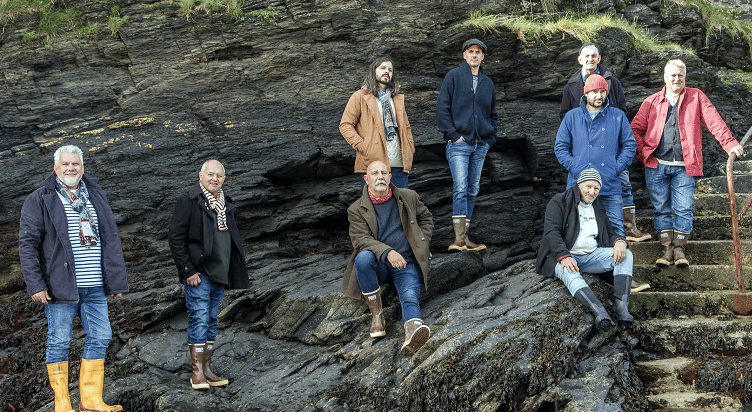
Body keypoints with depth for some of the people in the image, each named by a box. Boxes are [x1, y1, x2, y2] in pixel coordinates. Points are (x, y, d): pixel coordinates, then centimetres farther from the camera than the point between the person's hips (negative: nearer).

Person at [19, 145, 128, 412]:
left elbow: (111, 240, 15)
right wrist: (35, 284, -12)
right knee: (59, 342, 0)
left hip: (94, 286, 5)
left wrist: (117, 280, 10)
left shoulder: (97, 197, 14)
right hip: (60, 286, -4)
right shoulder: (40, 200, 0)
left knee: (100, 337, 5)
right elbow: (28, 244, -4)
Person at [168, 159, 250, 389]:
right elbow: (176, 238, -11)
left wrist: (234, 273, 13)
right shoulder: (188, 202, -7)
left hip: (220, 275, 7)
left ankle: (207, 369, 15)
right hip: (198, 274, -7)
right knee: (199, 320, -6)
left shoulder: (226, 205, 15)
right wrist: (188, 271, -15)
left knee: (211, 321, 10)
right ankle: (197, 372, -1)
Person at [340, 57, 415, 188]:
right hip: (373, 164, -5)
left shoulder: (398, 98, 24)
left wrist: (409, 150, 14)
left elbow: (406, 126, 30)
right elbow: (345, 125, -1)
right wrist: (362, 146, -12)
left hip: (399, 164, 5)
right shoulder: (360, 97, 5)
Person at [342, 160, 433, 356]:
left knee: (410, 297, -28)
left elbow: (426, 218, 25)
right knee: (363, 257, -35)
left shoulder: (408, 197, 9)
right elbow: (361, 239, -11)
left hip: (407, 265, 1)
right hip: (378, 266, 0)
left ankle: (413, 332, -60)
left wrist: (422, 244, 8)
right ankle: (376, 313, -21)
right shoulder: (357, 210, 1)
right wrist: (387, 253, -29)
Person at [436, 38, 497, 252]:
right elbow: (442, 108, -3)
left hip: (481, 144, 5)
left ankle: (466, 237, 10)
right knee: (460, 188, -16)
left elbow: (493, 113, 25)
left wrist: (491, 136, 11)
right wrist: (453, 134, -10)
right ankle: (459, 237, -20)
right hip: (459, 143, -5)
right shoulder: (453, 76, 2)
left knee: (473, 190, 6)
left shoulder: (487, 82, 16)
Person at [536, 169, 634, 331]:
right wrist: (564, 256, -28)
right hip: (563, 256, -6)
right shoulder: (560, 202, -1)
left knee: (626, 254, -15)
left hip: (592, 255, 6)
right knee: (569, 273, -40)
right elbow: (551, 231, -12)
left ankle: (621, 304, -33)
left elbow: (609, 231, 20)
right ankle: (600, 312, -60)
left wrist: (619, 241, -7)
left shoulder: (598, 207, 19)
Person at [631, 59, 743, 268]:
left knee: (683, 209, -4)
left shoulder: (696, 97, 9)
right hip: (656, 166, 1)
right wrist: (642, 152, -2)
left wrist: (729, 143, -14)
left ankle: (679, 248, 3)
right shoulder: (652, 101, 11)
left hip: (684, 167, -1)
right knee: (661, 209, 2)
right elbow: (635, 129, 11)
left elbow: (714, 121, -1)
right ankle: (666, 248, 7)